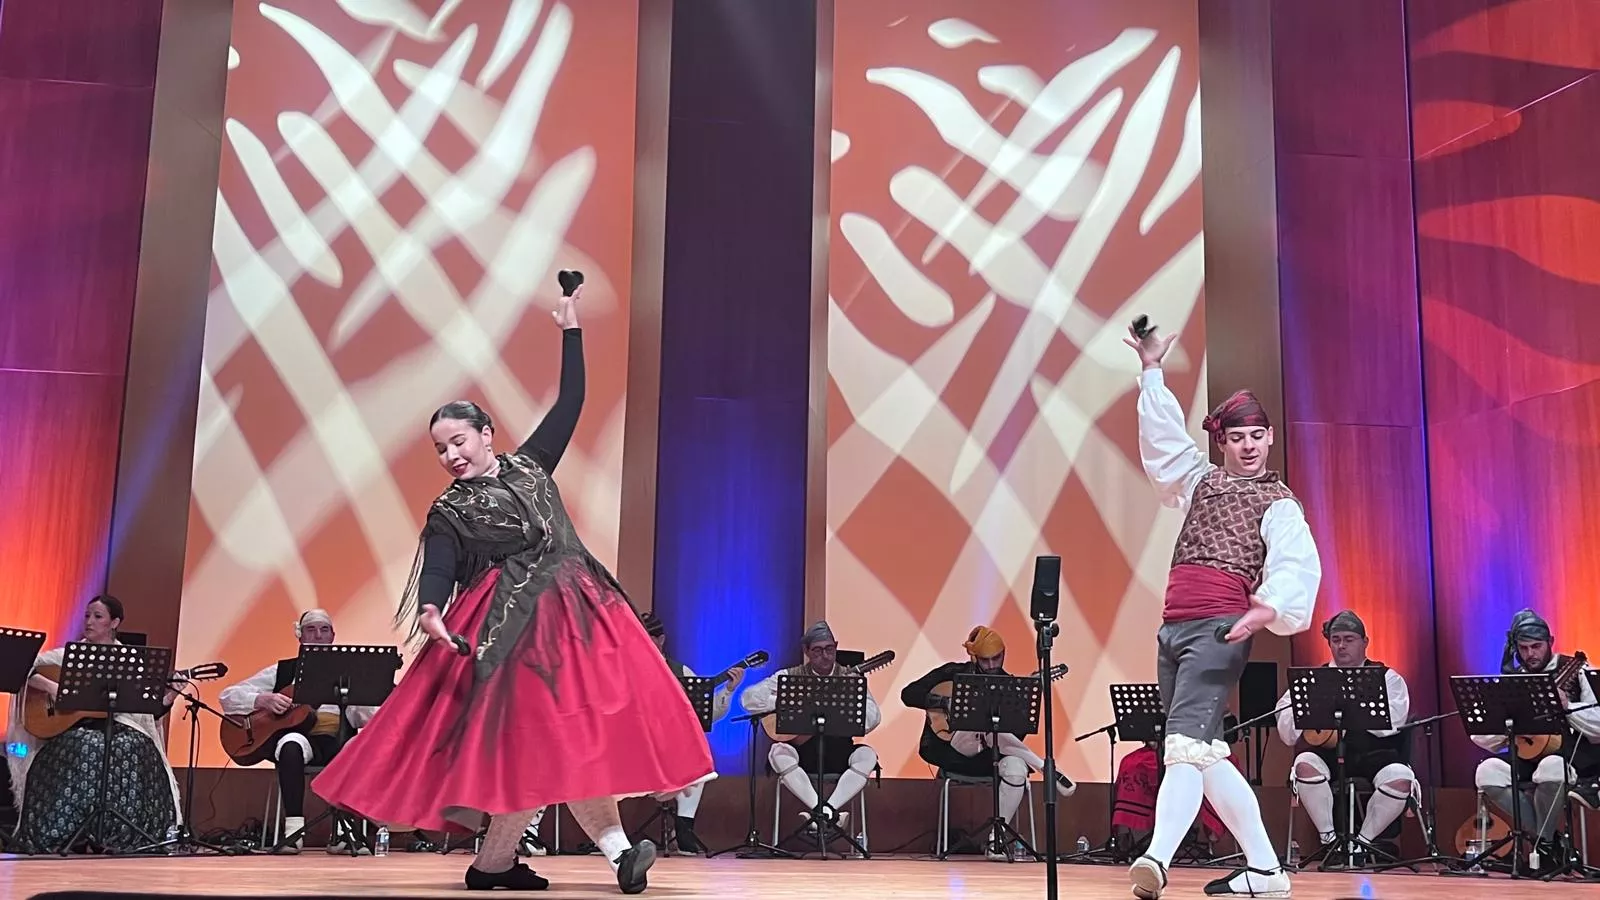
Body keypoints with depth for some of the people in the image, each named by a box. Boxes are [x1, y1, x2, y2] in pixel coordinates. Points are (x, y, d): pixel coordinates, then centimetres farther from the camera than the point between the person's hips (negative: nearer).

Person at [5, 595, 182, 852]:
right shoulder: (70, 654, 10)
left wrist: (170, 696, -11)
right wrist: (50, 686, -16)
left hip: (119, 728, 1)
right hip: (75, 729, -1)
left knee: (135, 752, -34)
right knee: (84, 750, -37)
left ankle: (119, 837, -17)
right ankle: (66, 836, -20)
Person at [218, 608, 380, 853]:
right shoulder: (283, 671, 18)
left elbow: (365, 715, 9)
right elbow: (227, 696, 12)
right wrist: (262, 700, -7)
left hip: (336, 741, 1)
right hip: (297, 735, -1)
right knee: (292, 744, -39)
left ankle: (342, 833, -29)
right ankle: (293, 830, -38)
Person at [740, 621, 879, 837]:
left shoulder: (850, 679, 7)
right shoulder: (790, 676, 5)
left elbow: (872, 720, -3)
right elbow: (748, 698, -2)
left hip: (838, 751, 1)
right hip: (801, 749, -1)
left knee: (867, 755, -28)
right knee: (779, 752, -32)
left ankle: (825, 812, -32)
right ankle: (829, 814, -35)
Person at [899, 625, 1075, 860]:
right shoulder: (953, 673, 2)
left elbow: (1016, 734, 0)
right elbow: (908, 694, -8)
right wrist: (947, 702, -20)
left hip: (985, 757, 2)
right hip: (951, 752, -2)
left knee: (1016, 769, -34)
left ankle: (996, 839, -21)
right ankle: (1049, 771, -25)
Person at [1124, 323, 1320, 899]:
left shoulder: (1278, 502, 2)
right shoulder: (1202, 481, 20)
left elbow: (1299, 564, -15)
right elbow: (1164, 434, 27)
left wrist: (1272, 606, -35)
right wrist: (1152, 370, 25)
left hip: (1219, 629, -7)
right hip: (1173, 629, 7)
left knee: (1187, 737, -24)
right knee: (1206, 753, 9)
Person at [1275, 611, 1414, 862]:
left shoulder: (1387, 678, 11)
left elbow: (1389, 724, -8)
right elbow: (1287, 732, 8)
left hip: (1374, 755, -1)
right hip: (1327, 755, 1)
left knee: (1400, 778, -30)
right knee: (1305, 764, -31)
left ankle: (1364, 840, -7)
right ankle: (1328, 839, -13)